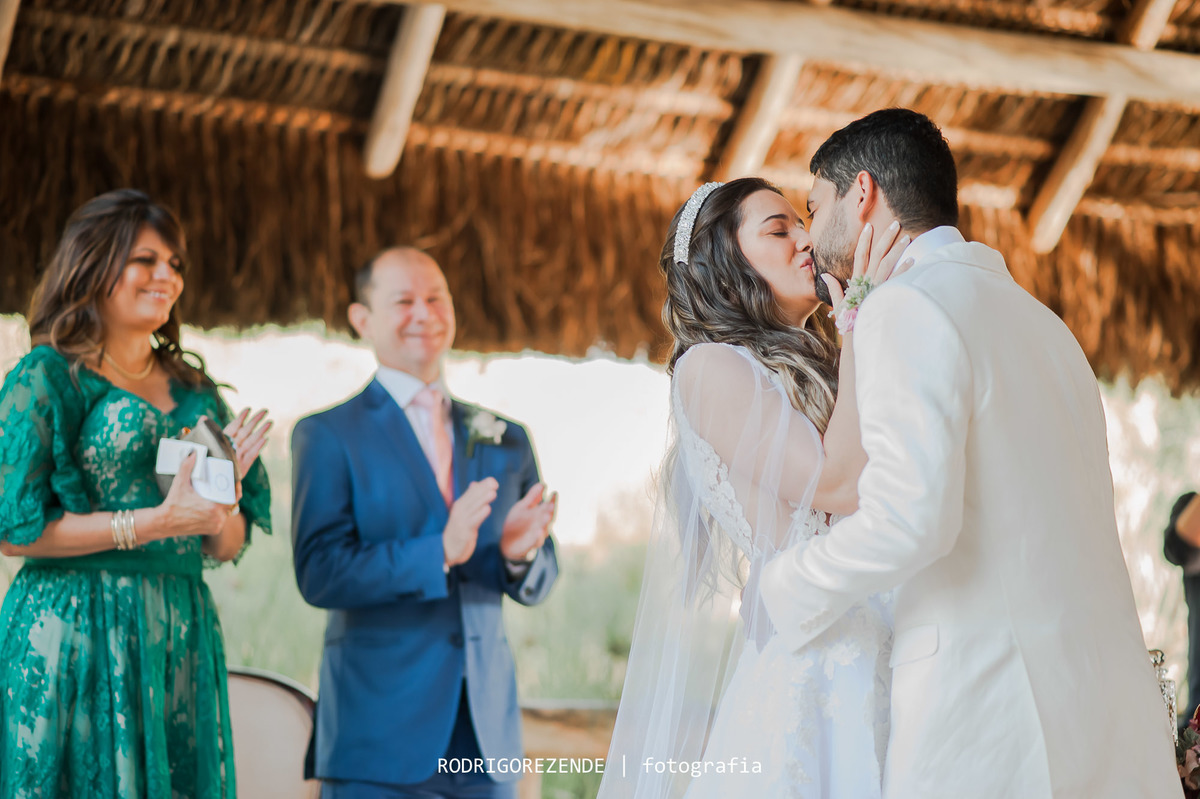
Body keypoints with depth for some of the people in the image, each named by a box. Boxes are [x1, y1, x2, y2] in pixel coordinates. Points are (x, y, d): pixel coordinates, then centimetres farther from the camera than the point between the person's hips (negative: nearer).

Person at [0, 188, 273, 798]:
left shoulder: (194, 391, 15)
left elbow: (230, 547, 16)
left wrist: (217, 507, -7)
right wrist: (154, 522, -15)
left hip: (182, 636, 5)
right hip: (76, 640, -5)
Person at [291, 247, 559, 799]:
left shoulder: (505, 439, 14)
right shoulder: (328, 436, 0)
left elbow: (537, 585, 14)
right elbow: (319, 574, -11)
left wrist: (520, 552, -10)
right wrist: (440, 551, -21)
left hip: (485, 732, 4)